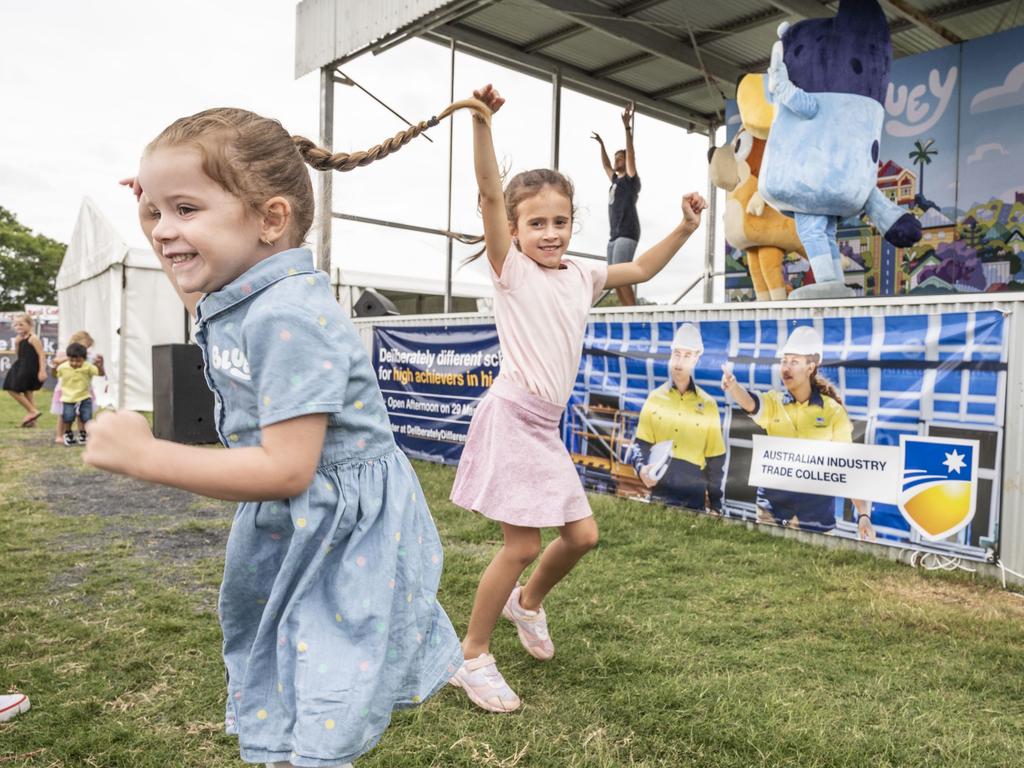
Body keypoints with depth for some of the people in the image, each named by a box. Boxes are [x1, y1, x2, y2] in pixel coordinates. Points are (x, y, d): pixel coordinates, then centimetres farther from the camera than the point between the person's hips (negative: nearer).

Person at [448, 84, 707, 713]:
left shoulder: (582, 275, 13)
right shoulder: (511, 267, -4)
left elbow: (641, 270, 26)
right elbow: (490, 191, -17)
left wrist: (685, 229, 18)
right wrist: (482, 121, -26)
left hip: (547, 427, 7)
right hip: (511, 416, -7)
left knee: (582, 535, 10)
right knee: (523, 545, -6)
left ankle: (528, 602, 39)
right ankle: (472, 655, 14)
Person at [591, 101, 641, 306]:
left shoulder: (631, 180, 1)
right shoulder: (615, 180, 21)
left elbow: (631, 154, -10)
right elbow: (606, 165, 38)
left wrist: (627, 127, -17)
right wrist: (601, 144, 40)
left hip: (627, 234, -9)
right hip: (614, 235, 9)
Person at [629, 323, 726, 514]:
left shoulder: (708, 404, 5)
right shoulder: (655, 398, 5)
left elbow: (715, 460, 7)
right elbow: (641, 443, 5)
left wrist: (716, 503, 6)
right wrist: (641, 468, -16)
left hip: (694, 493, 0)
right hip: (660, 489, 0)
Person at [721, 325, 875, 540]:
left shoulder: (834, 412, -3)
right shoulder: (774, 403, 0)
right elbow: (751, 404, -24)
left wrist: (863, 514, -10)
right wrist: (732, 385, -46)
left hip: (815, 509, -1)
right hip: (772, 505, 1)